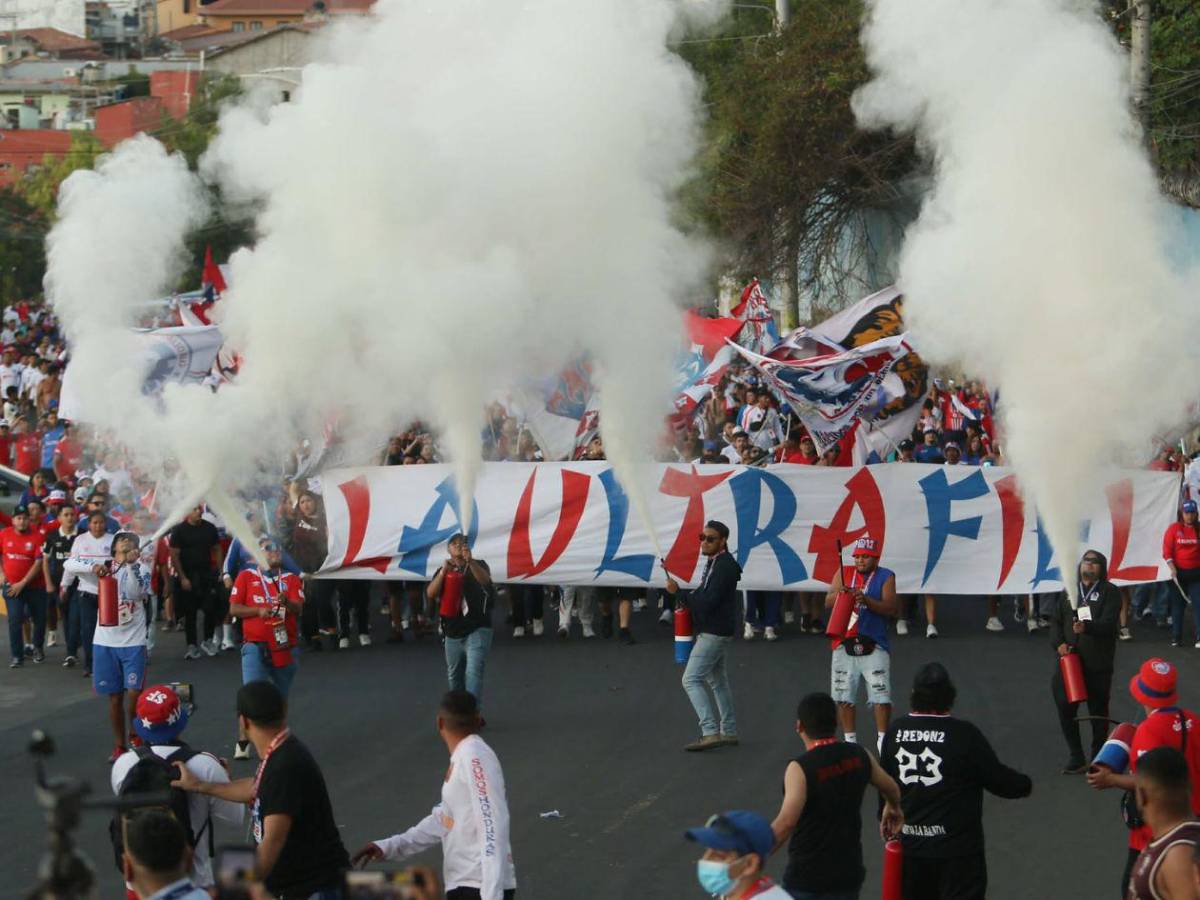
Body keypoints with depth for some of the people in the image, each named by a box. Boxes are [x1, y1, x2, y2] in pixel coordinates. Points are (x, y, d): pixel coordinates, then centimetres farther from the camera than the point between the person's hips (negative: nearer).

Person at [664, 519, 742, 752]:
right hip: (713, 631, 11)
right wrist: (687, 602, 2)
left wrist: (678, 592, -18)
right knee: (717, 681, 18)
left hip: (714, 634, -11)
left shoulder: (724, 566, -20)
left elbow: (708, 602, -25)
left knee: (691, 680, -13)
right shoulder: (715, 562, 13)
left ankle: (710, 733, -18)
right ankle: (729, 732, 24)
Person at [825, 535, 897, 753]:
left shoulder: (886, 577, 0)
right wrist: (838, 594, -21)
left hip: (874, 646, -3)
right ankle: (850, 740, 14)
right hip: (844, 644, 3)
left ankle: (882, 741, 2)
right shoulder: (844, 574, 8)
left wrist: (866, 600, -26)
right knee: (843, 697, 5)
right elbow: (828, 602, 1)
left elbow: (890, 608, -11)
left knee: (881, 696, -7)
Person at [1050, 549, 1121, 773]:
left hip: (1098, 663, -4)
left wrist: (1087, 627, -34)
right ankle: (1076, 758, 14)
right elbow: (1056, 621, 13)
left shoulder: (1110, 592, -2)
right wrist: (1059, 643, -5)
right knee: (1065, 709, -1)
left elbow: (1108, 623, -15)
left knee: (1098, 712, 5)